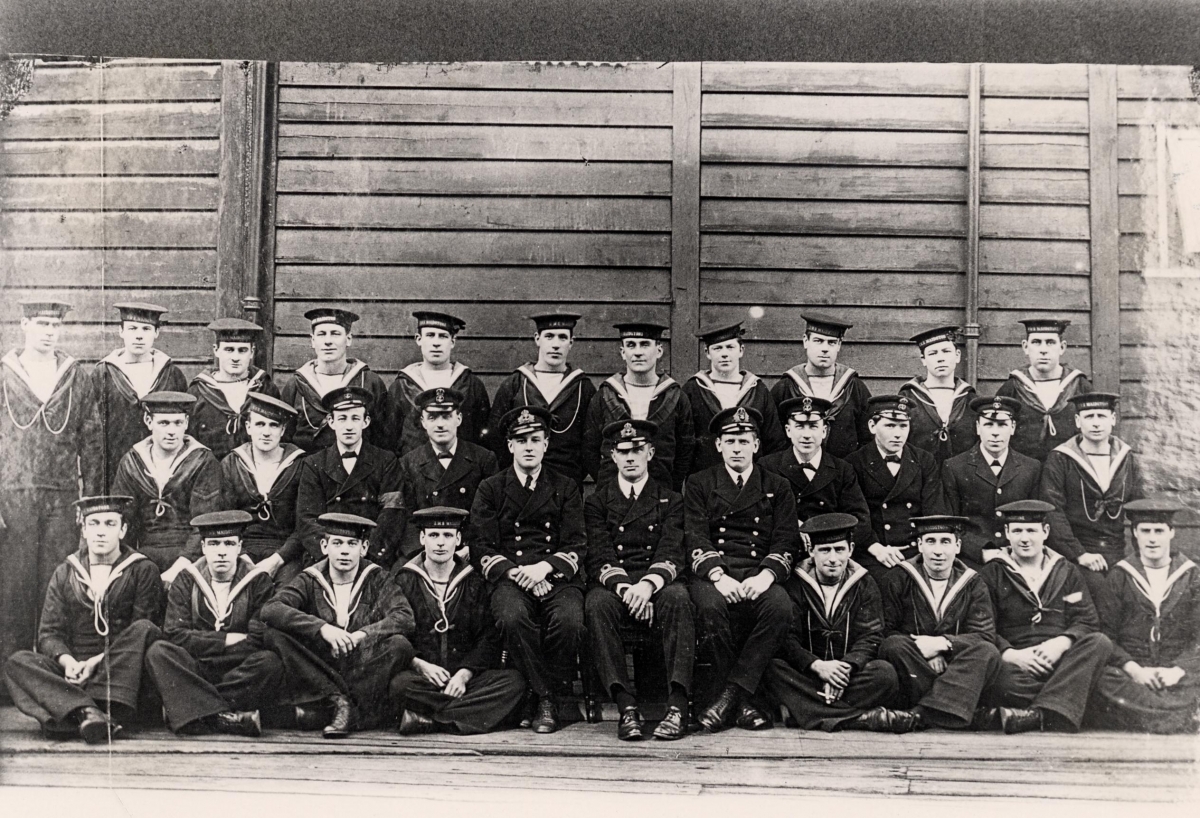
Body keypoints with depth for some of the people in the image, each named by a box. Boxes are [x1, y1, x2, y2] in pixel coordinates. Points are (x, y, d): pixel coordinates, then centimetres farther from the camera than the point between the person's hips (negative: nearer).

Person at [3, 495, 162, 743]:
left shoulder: (143, 571, 5)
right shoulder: (65, 573, 15)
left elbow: (141, 635, -3)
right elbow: (49, 633, 9)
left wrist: (96, 662, -17)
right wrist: (66, 660, -14)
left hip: (123, 676, -2)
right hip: (72, 673, 3)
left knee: (144, 629, -30)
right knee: (18, 662, -22)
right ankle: (88, 712, -45)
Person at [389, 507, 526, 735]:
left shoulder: (474, 582, 13)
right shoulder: (405, 581, 9)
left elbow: (488, 639, 7)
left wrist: (464, 674, -11)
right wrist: (419, 664, -15)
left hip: (464, 679, 3)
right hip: (421, 675, -3)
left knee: (514, 682, -26)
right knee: (399, 683, -36)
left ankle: (429, 719, -27)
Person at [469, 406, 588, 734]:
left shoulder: (566, 489, 16)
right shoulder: (490, 489, 14)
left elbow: (576, 546, 7)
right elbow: (481, 547, 5)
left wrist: (543, 567, -13)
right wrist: (516, 573, -12)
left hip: (557, 577, 0)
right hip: (509, 578, 0)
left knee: (569, 620, -33)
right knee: (512, 616, -35)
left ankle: (551, 697, -11)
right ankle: (544, 697, -17)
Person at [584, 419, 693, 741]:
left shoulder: (671, 500, 13)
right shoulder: (597, 501, 13)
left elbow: (671, 554, -1)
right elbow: (599, 557, 2)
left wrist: (648, 585, -23)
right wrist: (625, 588, -19)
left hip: (658, 581, 0)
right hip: (612, 582, 0)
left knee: (677, 598, -35)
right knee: (597, 604, -35)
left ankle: (678, 705, -39)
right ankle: (627, 707, -37)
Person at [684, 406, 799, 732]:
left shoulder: (777, 488, 16)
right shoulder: (698, 484, 14)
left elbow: (786, 543, 5)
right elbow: (695, 537, 1)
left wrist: (765, 576, -15)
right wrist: (718, 576, -18)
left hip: (759, 576, 1)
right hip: (712, 575, -1)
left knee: (780, 606, -33)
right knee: (711, 606, -36)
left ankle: (729, 694, -23)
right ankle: (744, 699, -19)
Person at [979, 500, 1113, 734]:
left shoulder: (1067, 572, 21)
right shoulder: (991, 574, 13)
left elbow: (1088, 621, 9)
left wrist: (1061, 642, -12)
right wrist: (1009, 653, -16)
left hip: (1061, 661, 3)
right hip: (1016, 662, -3)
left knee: (1100, 643, -28)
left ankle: (1041, 713, -38)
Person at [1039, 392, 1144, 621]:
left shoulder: (1127, 459, 12)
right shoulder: (1059, 460, -1)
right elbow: (1052, 513, -7)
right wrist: (1079, 554, -14)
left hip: (1117, 554, 4)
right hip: (1075, 554, -4)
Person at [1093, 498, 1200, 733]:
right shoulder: (1119, 576, 8)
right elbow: (1105, 636, 2)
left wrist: (1176, 671, -12)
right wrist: (1135, 670, -13)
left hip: (1178, 675, -1)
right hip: (1129, 672, 1)